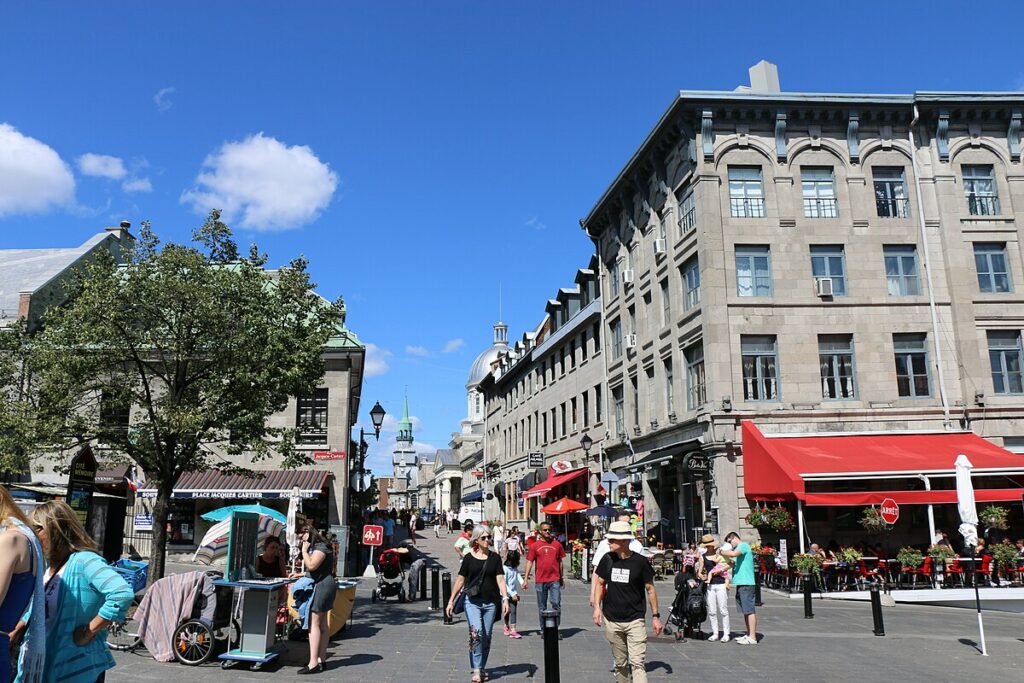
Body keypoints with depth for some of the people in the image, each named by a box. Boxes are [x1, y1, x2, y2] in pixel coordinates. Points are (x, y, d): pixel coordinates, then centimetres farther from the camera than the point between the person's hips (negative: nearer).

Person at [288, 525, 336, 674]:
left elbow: (312, 565, -26)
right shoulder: (316, 547, 19)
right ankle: (320, 660, 15)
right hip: (321, 585, 11)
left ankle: (313, 663, -14)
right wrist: (300, 575, 17)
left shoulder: (321, 548, -13)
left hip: (322, 586, -11)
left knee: (314, 624, -12)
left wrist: (304, 551, -14)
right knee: (322, 625, 11)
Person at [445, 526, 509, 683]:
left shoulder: (495, 558, 5)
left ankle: (482, 668, 23)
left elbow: (500, 579, -1)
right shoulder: (469, 558, 2)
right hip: (472, 601, -2)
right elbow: (460, 580, 7)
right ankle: (476, 669, -10)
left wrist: (505, 598, -14)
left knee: (486, 637, 7)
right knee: (476, 632, -17)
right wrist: (451, 601, 6)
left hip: (490, 602, 2)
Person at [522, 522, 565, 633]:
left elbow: (560, 561, 12)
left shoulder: (557, 544, 5)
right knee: (542, 607, 9)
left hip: (555, 580, 0)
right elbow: (529, 562, 3)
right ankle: (543, 630, 20)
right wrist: (526, 579, -3)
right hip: (540, 580, 0)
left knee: (556, 604, -4)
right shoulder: (535, 545, 2)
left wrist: (562, 577, 13)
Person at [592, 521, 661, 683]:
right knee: (620, 663, 13)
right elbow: (600, 583, 13)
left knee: (637, 663, -10)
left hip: (635, 620, -3)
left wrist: (655, 616, 2)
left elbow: (650, 589, 1)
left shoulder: (640, 561, -8)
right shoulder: (607, 559, 1)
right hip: (612, 621, 3)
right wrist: (597, 607, 3)